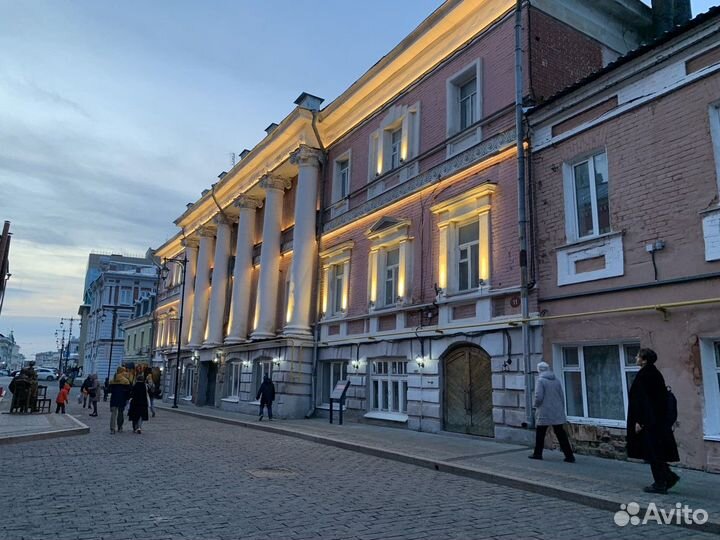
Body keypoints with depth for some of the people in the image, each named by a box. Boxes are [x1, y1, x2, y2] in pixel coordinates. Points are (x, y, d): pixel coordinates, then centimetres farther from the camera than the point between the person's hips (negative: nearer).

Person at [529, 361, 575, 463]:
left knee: (540, 434, 10)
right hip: (557, 413, 5)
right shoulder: (556, 380, 7)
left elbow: (538, 397, -18)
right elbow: (562, 396, 11)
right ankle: (569, 456, 3)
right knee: (561, 434, 6)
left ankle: (537, 453, 19)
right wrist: (562, 409, 20)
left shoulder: (540, 380, -11)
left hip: (544, 413, -5)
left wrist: (537, 405, 2)